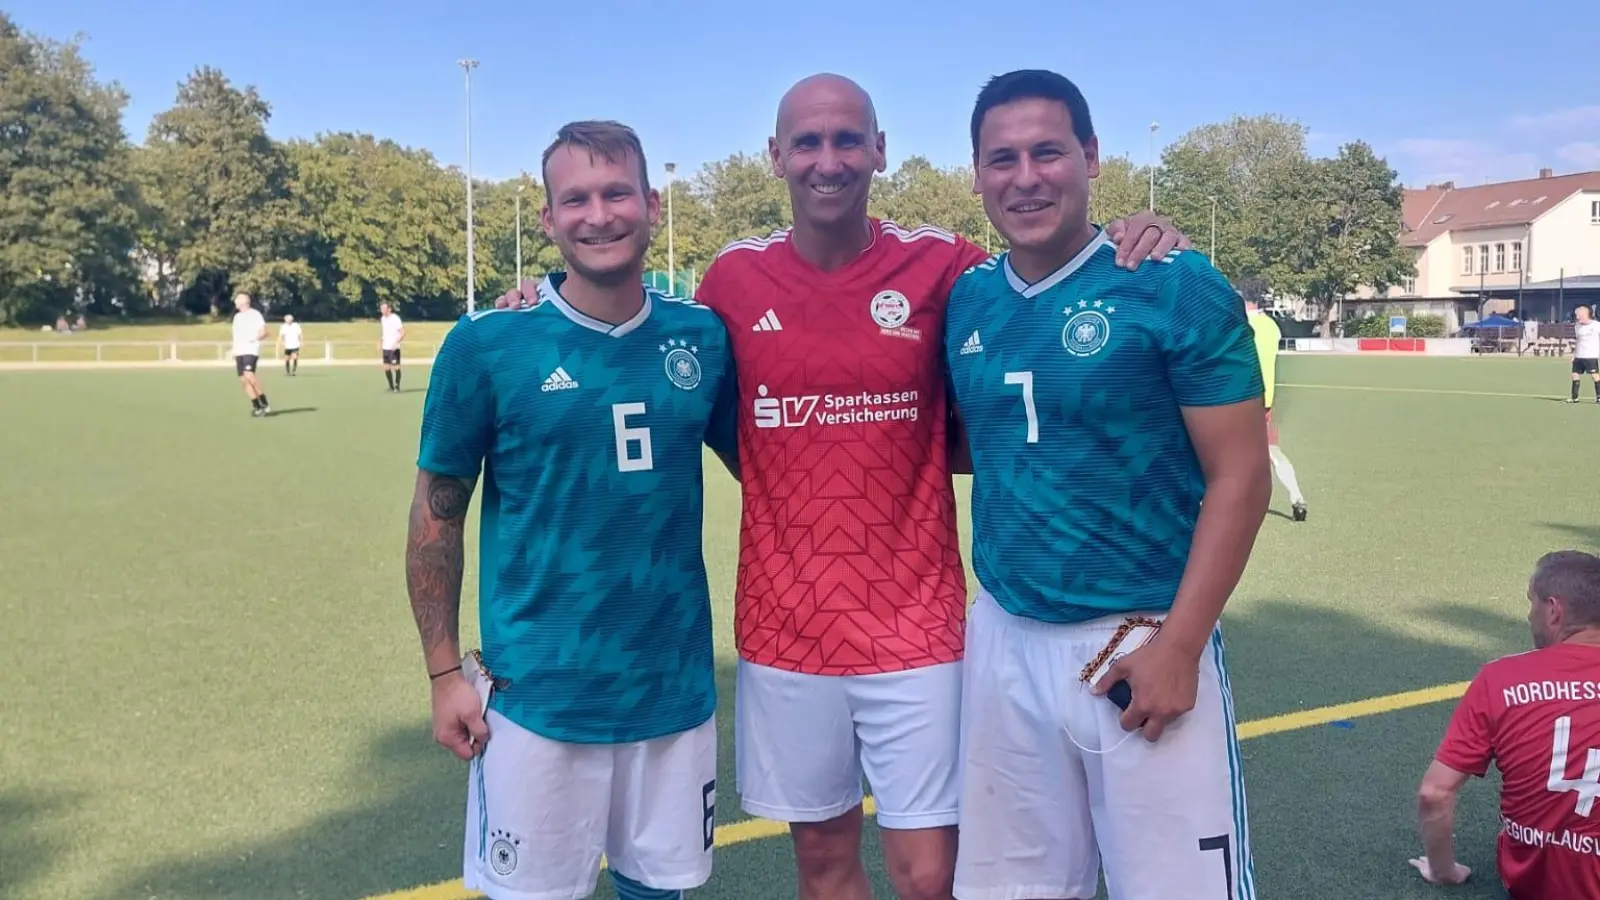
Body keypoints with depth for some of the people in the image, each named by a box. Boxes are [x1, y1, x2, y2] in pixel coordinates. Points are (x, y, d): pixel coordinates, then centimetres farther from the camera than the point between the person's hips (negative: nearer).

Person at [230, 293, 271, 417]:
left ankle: (264, 404, -14)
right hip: (239, 353, 8)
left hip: (251, 351, -8)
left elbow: (264, 332, -7)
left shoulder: (255, 314, -3)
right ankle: (256, 407, 6)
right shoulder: (237, 317, 19)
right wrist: (234, 353, 20)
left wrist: (255, 339, -23)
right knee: (244, 380, 1)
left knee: (249, 375, -24)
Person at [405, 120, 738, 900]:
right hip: (536, 693, -2)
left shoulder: (703, 337, -1)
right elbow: (437, 516, -2)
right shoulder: (486, 345, -9)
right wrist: (445, 671, -3)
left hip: (675, 684, 3)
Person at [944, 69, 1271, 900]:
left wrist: (1177, 646, -16)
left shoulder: (1177, 288, -9)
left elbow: (1239, 478, -11)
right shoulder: (967, 301, 5)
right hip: (1003, 640, 5)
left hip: (1140, 642, -4)